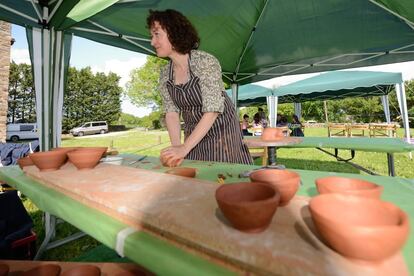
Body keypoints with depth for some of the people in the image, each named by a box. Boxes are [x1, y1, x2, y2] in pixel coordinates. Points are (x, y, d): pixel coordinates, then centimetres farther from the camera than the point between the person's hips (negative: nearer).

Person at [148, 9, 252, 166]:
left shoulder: (205, 61, -18)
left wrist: (184, 148, -29)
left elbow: (212, 110, -25)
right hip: (193, 137, 5)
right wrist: (176, 146, -19)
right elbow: (171, 112, -3)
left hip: (222, 134, -5)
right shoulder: (164, 75, 1)